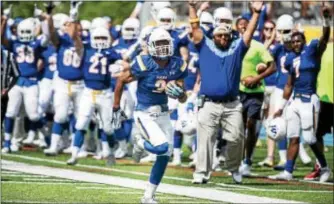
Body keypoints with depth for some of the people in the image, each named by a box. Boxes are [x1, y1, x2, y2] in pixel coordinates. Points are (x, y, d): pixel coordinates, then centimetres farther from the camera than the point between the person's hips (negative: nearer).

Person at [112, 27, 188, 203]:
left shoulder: (177, 66, -5)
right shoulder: (144, 64, -19)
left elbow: (183, 99, 3)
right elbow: (121, 80, -5)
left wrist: (180, 93, -22)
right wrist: (116, 108, -1)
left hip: (163, 114, 6)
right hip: (145, 114, -6)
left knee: (164, 156, 8)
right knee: (162, 147, -23)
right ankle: (140, 143, 13)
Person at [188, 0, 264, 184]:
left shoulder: (237, 48, 11)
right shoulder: (205, 46, 8)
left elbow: (249, 32, 8)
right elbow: (195, 28, 6)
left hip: (232, 106, 2)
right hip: (209, 105, -1)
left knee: (236, 138, 2)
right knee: (205, 140, -2)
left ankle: (234, 168, 21)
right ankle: (201, 172, 0)